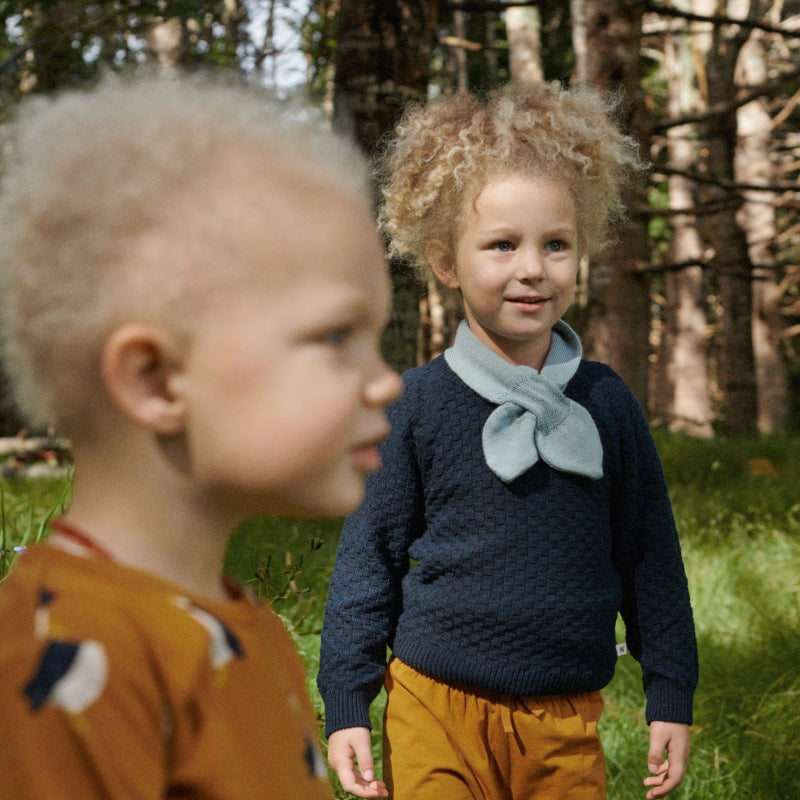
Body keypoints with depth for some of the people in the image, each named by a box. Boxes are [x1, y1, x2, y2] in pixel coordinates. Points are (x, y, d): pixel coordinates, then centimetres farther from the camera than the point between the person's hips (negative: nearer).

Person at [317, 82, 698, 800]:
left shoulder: (606, 403, 3)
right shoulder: (416, 405, -4)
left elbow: (650, 553, 10)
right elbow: (370, 554, 0)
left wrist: (671, 696, 10)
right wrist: (345, 704, -2)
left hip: (566, 719, 2)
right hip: (437, 712, -2)